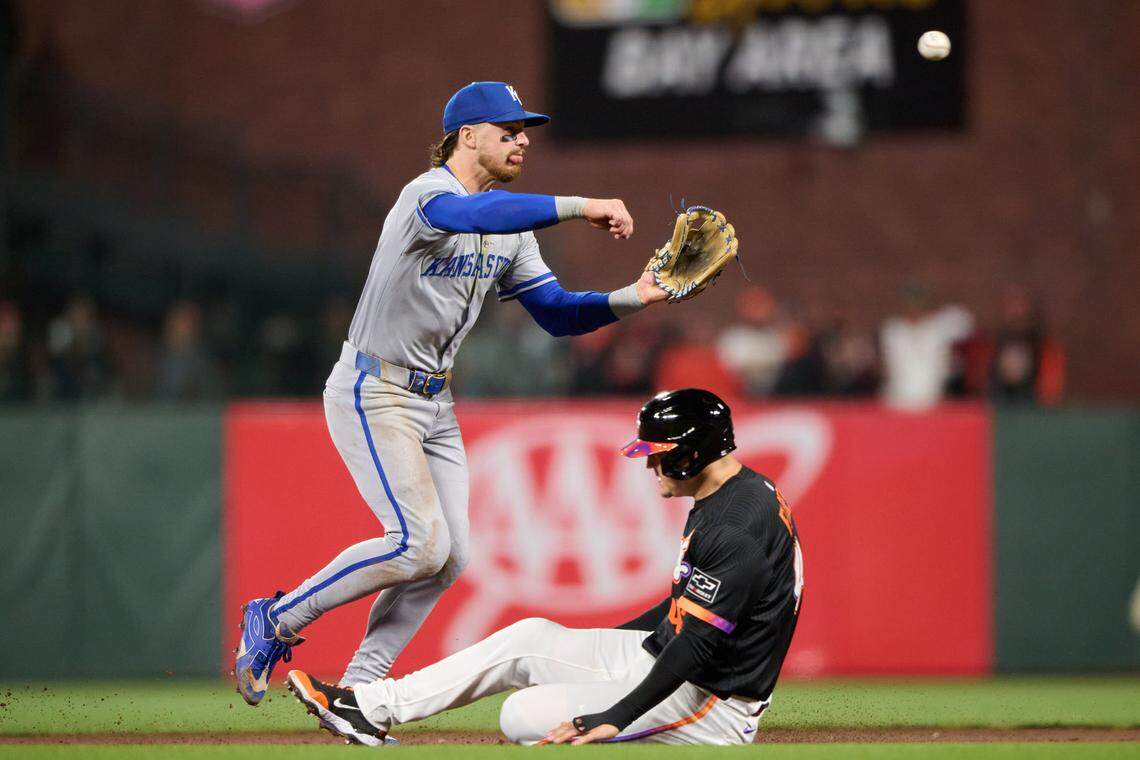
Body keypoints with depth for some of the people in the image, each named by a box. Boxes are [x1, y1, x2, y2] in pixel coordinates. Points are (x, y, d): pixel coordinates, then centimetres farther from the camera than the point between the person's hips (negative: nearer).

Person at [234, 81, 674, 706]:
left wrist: (631, 299, -9)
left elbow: (556, 313, 8)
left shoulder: (510, 229, 10)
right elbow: (478, 214, -42)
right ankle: (276, 620, -3)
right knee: (421, 542, -19)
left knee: (448, 557, 2)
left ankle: (357, 691, 9)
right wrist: (580, 207, -47)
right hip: (374, 392, -9)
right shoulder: (429, 194, -18)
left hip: (434, 401, 9)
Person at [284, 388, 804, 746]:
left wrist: (616, 718, -30)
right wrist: (589, 650, 28)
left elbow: (697, 644, -27)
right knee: (529, 637, 10)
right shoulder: (717, 501, 11)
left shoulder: (737, 530, -23)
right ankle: (374, 708, 10)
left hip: (713, 708, -10)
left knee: (523, 717, -18)